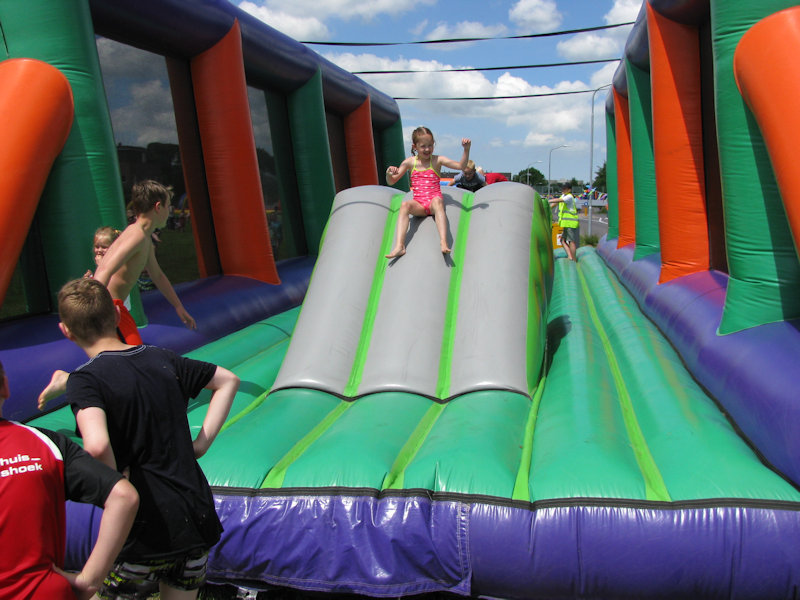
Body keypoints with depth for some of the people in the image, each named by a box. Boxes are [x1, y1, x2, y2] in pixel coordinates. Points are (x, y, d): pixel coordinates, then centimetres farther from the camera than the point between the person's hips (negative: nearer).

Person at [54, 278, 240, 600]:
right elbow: (228, 381, 15)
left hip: (147, 532, -5)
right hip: (197, 519, 5)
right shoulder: (161, 359, 5)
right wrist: (201, 443, 9)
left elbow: (97, 445, -31)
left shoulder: (85, 379, -12)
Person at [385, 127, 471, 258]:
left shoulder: (437, 160, 7)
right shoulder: (409, 162, 10)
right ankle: (399, 246, -42)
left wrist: (466, 150, -12)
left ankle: (443, 242, -53)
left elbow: (461, 166, 2)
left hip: (434, 200, -2)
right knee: (405, 205, -30)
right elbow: (391, 182, 12)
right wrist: (389, 173, -10)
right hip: (419, 205, 2)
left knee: (437, 201, -37)